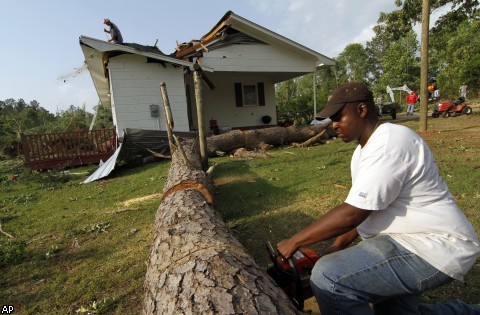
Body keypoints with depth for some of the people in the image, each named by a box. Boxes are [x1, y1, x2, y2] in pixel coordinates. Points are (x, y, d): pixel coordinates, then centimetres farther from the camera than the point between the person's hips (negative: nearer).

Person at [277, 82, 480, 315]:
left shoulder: (389, 144, -22)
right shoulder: (364, 150, 10)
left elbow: (352, 214, -28)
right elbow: (362, 209, 12)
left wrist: (294, 242, -19)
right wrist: (336, 248, 4)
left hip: (434, 249, -10)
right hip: (405, 242, 10)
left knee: (328, 277, -25)